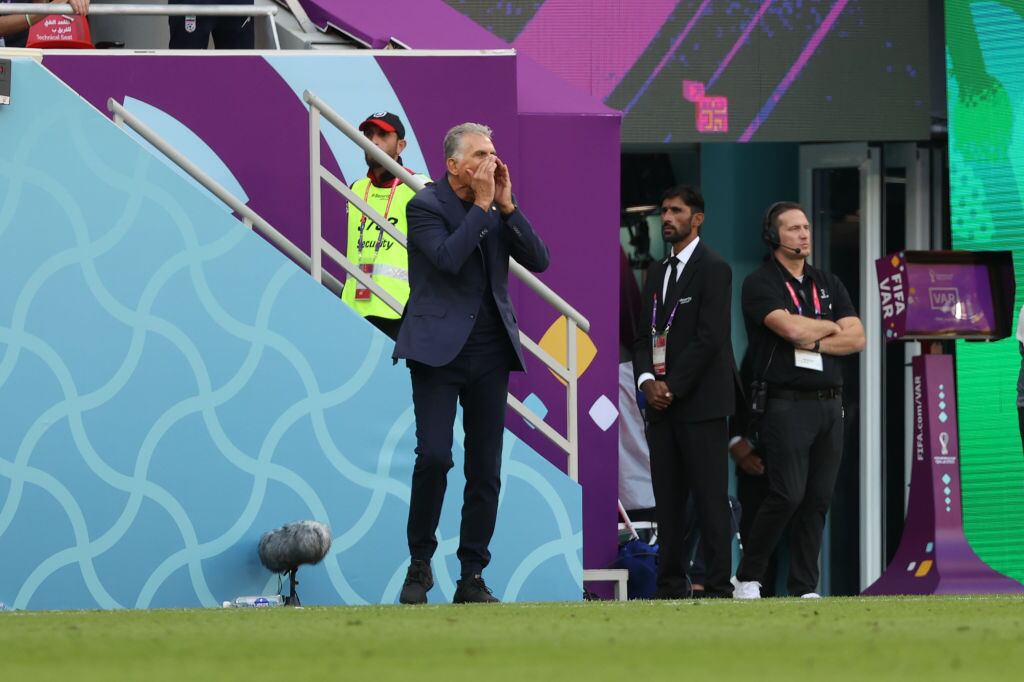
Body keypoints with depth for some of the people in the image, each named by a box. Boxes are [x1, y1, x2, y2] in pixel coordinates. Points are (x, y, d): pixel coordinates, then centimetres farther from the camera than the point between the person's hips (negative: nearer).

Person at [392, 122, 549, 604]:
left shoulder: (499, 208, 10)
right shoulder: (425, 206, -5)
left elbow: (538, 260, 1)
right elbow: (448, 258, -20)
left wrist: (506, 205, -6)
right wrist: (482, 205, -15)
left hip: (490, 351, 5)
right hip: (440, 348, -5)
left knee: (486, 468, 3)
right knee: (434, 456, -15)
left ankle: (472, 577, 8)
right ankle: (420, 564, 1)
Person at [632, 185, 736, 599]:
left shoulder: (713, 269, -5)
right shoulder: (656, 273, 18)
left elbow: (709, 337, -13)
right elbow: (645, 335, 15)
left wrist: (672, 386, -14)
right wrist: (647, 380, -4)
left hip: (701, 402, -7)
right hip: (661, 403, 7)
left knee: (710, 498, -7)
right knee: (667, 499, 6)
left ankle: (718, 587, -8)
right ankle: (670, 587, 7)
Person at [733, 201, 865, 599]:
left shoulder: (828, 284, 18)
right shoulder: (760, 284, -1)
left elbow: (856, 338, 7)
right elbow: (790, 328, -17)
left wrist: (812, 341, -7)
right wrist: (829, 328, 1)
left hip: (829, 403, 6)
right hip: (786, 403, -6)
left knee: (818, 499, 2)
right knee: (788, 494, -14)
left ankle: (804, 589, 5)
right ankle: (748, 577, -1)